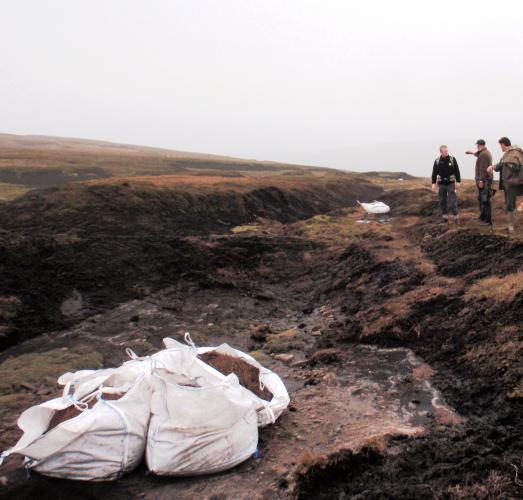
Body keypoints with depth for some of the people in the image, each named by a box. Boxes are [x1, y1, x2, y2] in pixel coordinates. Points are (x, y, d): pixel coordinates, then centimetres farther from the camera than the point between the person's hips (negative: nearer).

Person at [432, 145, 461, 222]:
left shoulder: (452, 159, -4)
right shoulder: (437, 161, -1)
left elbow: (457, 171, -2)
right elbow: (434, 173, 4)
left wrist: (458, 181, -5)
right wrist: (434, 183, 0)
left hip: (451, 183, -2)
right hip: (441, 184, 2)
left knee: (453, 200, -5)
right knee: (442, 201, 7)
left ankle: (456, 215, 2)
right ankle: (445, 215, 17)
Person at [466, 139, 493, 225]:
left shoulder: (483, 154, -18)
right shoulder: (486, 152, 14)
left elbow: (483, 169, -24)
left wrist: (481, 180, -26)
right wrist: (473, 153, 56)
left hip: (484, 180, -10)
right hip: (486, 179, 10)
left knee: (485, 200, -9)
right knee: (482, 199, 19)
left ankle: (488, 220, -9)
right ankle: (482, 217, 30)